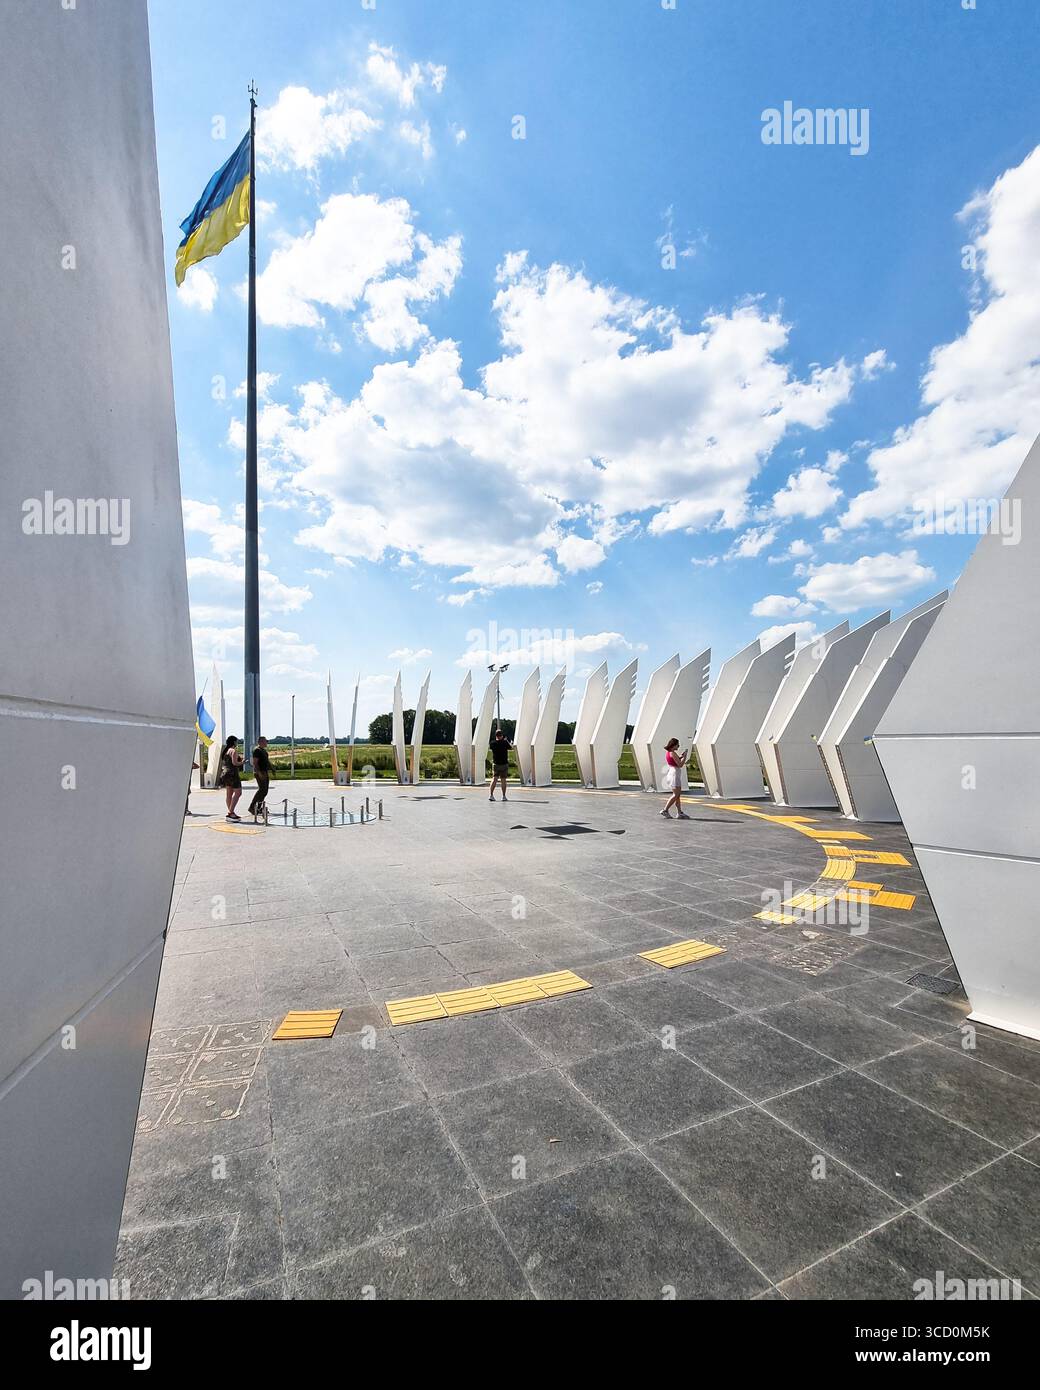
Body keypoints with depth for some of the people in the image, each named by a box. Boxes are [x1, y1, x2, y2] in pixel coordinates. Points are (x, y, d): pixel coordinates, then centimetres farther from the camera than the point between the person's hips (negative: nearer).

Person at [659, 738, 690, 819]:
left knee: (678, 794, 10)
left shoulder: (668, 752, 12)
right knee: (676, 795, -5)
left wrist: (681, 756, 14)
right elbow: (680, 765, -17)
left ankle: (679, 813, 11)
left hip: (672, 774, 10)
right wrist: (685, 756, -7)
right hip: (674, 774, -10)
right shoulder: (672, 753, -16)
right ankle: (665, 810, -2)